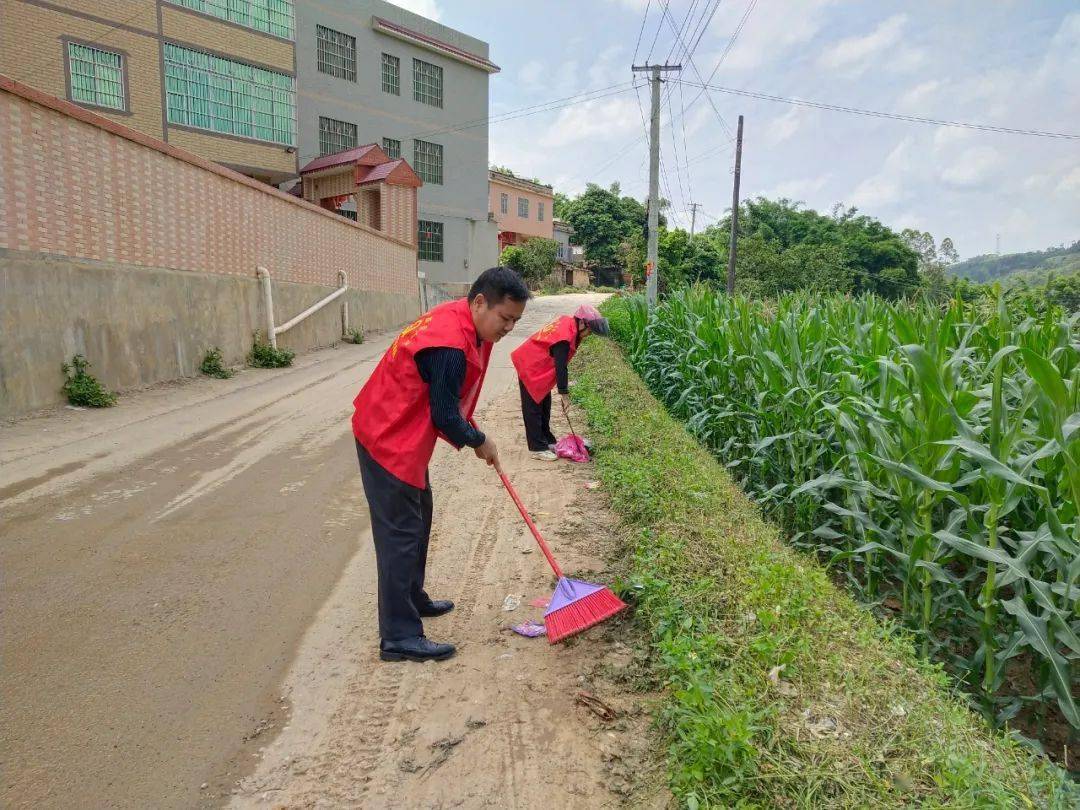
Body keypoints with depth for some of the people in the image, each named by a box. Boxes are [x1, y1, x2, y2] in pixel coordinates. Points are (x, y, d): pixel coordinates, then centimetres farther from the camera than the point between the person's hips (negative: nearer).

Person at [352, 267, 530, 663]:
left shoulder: (465, 323, 2)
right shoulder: (450, 345, -30)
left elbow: (450, 402, 13)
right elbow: (444, 416, -24)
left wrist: (473, 436, 9)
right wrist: (479, 441, -8)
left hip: (404, 433, 11)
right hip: (389, 439, -11)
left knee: (419, 517, 21)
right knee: (401, 534, -6)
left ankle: (412, 599, 38)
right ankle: (400, 637, 2)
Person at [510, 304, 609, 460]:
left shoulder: (568, 322, -2)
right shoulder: (565, 337, -30)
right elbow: (560, 367, -27)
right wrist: (564, 394, -21)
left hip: (538, 366, 10)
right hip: (530, 368, -10)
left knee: (544, 406, 16)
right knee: (533, 409, -3)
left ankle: (547, 441, 25)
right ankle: (538, 448, 1)